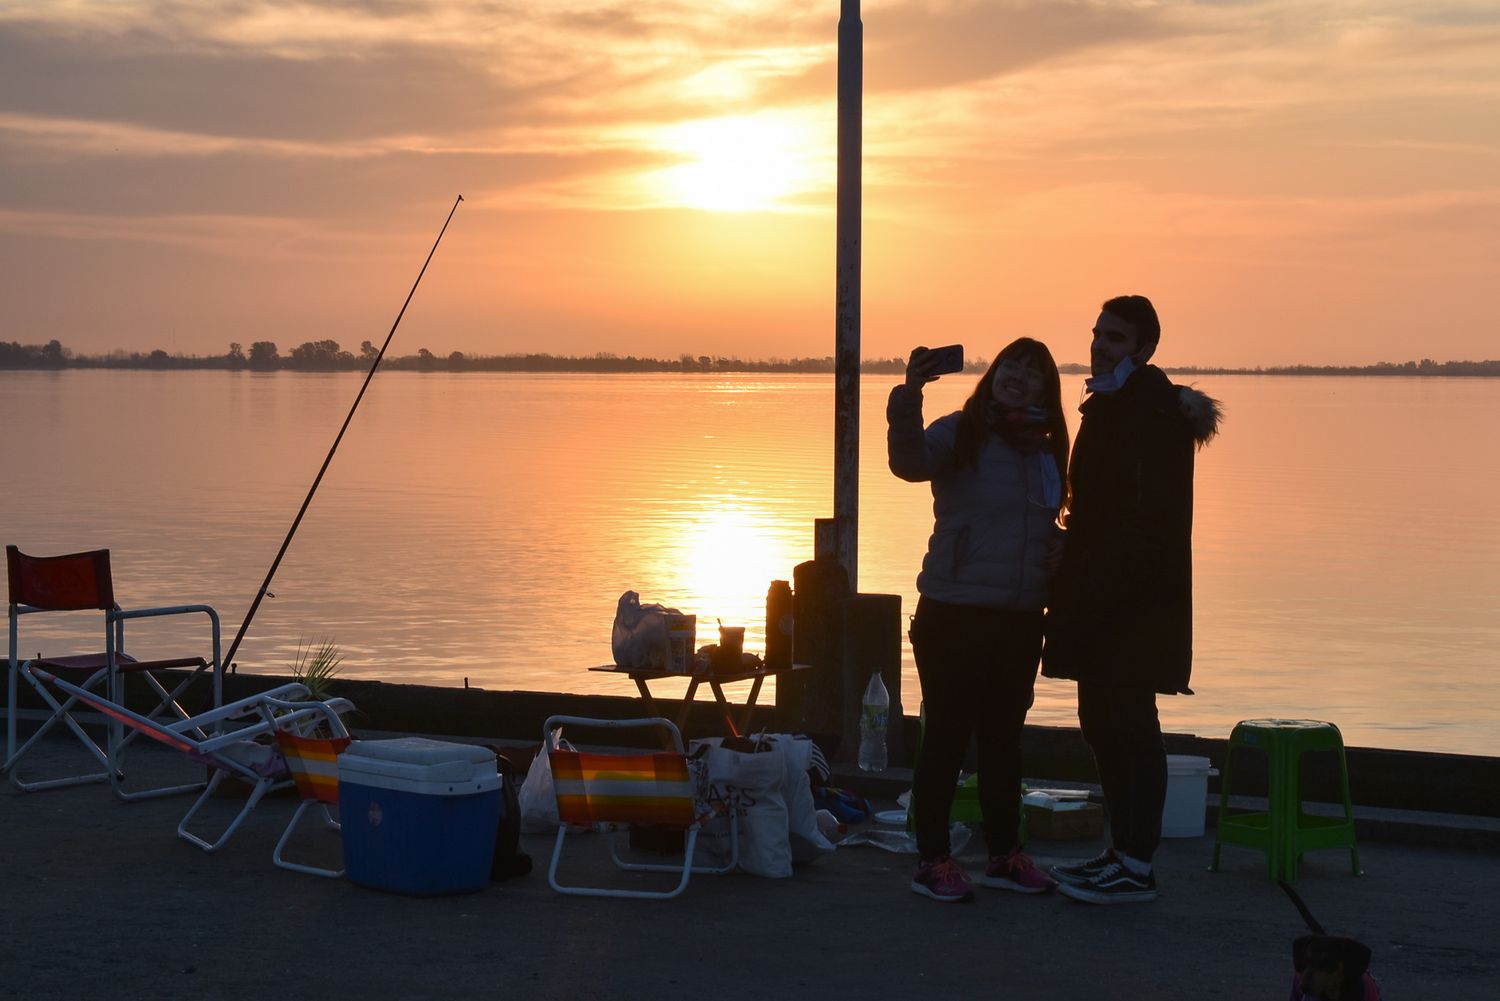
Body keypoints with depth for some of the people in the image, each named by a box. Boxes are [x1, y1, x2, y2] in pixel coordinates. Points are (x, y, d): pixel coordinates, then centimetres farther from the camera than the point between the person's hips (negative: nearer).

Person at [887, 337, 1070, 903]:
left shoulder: (1046, 451, 11)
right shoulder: (961, 433, -7)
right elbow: (909, 462, -27)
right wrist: (910, 394, -39)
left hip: (1020, 621, 6)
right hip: (955, 615, -6)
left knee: (1003, 738, 14)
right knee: (947, 737, -1)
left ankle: (1004, 855, 24)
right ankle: (932, 861, 7)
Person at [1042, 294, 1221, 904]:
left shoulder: (1152, 414, -15)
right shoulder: (1110, 407, 17)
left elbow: (1151, 519, -22)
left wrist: (1094, 592, -22)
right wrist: (1073, 589, 16)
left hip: (1134, 602, -10)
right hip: (1102, 601, 10)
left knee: (1128, 725, -6)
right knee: (1104, 722, 13)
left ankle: (1137, 867, 0)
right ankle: (1122, 850, 21)